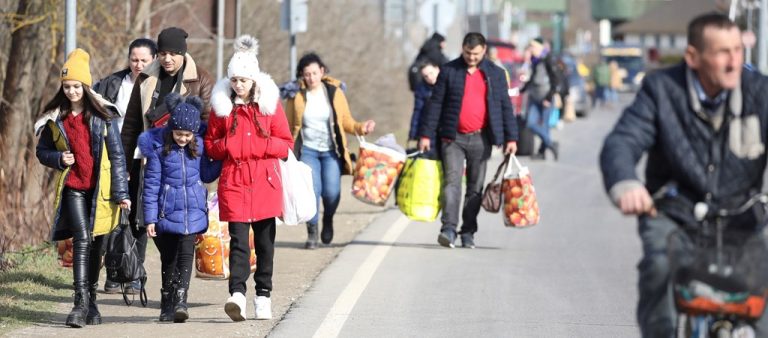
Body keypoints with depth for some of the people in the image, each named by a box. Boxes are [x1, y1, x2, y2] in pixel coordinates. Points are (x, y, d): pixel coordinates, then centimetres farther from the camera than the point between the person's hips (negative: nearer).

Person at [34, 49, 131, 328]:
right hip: (73, 187, -1)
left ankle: (91, 300, 23)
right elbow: (42, 151, 12)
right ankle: (81, 301, -21)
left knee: (95, 244, 9)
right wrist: (59, 159, -11)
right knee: (82, 239, -17)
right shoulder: (55, 118, 2)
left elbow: (117, 155, -1)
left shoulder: (102, 116, -2)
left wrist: (121, 193, -5)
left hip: (100, 189, 1)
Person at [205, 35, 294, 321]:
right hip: (233, 181, -1)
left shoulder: (270, 103, 4)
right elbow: (210, 145, 11)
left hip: (265, 182, 1)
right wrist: (228, 146, -8)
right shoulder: (221, 105, 5)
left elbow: (286, 144, 4)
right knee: (238, 239, -13)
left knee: (265, 241, 8)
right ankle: (237, 293, -24)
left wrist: (260, 145, -11)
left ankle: (263, 296, 19)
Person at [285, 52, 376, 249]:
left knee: (331, 192, -13)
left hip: (331, 151, 1)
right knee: (312, 190, -16)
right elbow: (288, 127, 5)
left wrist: (361, 128, -11)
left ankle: (328, 220, 21)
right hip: (308, 150, -1)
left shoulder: (335, 93, 2)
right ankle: (312, 232, 3)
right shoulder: (296, 96, -1)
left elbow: (346, 122, 8)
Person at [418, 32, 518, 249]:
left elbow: (505, 107, 10)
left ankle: (468, 233, 11)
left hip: (481, 139, 2)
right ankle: (449, 229, -20)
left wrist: (511, 138, 4)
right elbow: (436, 104, 3)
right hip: (453, 138, -2)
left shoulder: (495, 74, 7)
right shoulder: (449, 71, 3)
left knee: (475, 187, 5)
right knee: (451, 181, -13)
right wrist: (426, 135, -2)